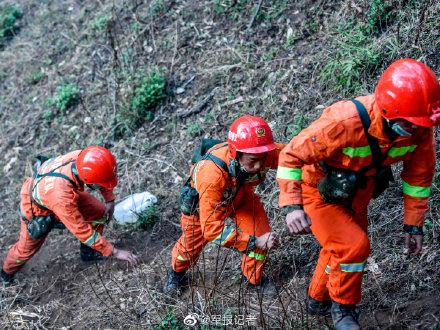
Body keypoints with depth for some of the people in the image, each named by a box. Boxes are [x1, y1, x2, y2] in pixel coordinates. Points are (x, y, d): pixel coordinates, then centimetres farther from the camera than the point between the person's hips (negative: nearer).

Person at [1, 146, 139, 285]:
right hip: (37, 209, -5)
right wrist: (114, 252, -30)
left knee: (100, 213, -4)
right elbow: (82, 231, -37)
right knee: (26, 249, 14)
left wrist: (110, 200, -9)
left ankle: (88, 252, 21)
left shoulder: (82, 158, -35)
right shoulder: (60, 195, -48)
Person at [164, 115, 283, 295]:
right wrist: (255, 241, -51)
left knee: (262, 234, -14)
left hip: (240, 196, 3)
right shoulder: (212, 174, -50)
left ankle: (254, 278, 18)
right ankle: (176, 272, 55)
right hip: (203, 200, -2)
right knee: (191, 245, 18)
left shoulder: (266, 154, -40)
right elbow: (212, 227, -46)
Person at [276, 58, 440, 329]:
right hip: (319, 193, -6)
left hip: (356, 193, 6)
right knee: (354, 245, -22)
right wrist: (292, 205, -40)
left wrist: (413, 224, 0)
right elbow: (291, 155, -31)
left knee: (342, 248, 21)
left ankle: (318, 301, 48)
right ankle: (343, 307, 6)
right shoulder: (345, 122, -41)